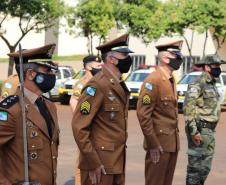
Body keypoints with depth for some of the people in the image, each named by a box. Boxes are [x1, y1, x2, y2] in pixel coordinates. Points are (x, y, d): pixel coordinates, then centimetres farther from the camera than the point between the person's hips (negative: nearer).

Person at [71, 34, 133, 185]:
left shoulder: (120, 86, 13)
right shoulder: (98, 86, -15)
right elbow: (79, 127, -19)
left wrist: (120, 159, 16)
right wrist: (93, 163, -19)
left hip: (118, 162, 8)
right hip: (100, 164, -8)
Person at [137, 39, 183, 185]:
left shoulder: (171, 80, 13)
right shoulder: (153, 80, -15)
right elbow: (143, 114, -19)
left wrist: (175, 139, 13)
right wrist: (153, 144, -18)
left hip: (173, 143, 8)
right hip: (159, 143, -8)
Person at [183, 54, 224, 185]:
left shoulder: (212, 85, 15)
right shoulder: (198, 85, -14)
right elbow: (188, 109, -20)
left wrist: (212, 129, 20)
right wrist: (194, 131, -23)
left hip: (210, 131, 9)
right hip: (200, 130, -9)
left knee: (206, 166, 14)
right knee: (195, 165, -4)